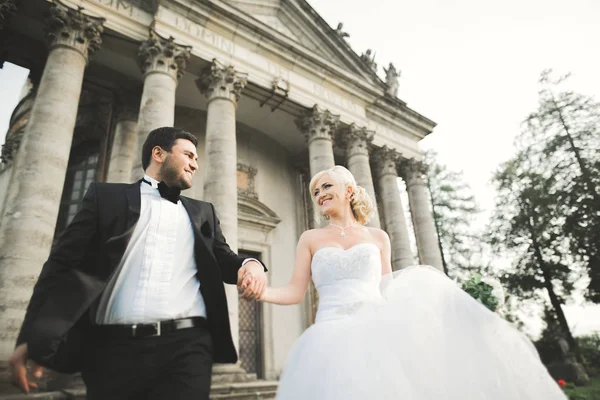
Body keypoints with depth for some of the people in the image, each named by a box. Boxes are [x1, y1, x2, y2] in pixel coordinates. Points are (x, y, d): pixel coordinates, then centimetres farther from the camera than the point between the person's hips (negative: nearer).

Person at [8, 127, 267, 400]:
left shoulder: (202, 212, 19)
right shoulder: (107, 196, 10)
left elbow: (224, 261, 17)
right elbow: (63, 264, 4)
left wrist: (250, 264, -7)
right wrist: (34, 337, -6)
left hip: (187, 347, 2)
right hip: (114, 347, -1)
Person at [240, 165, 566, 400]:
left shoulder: (378, 237, 15)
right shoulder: (310, 239, 12)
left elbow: (390, 290, 16)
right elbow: (296, 292, 4)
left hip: (378, 329, 1)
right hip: (334, 334, -1)